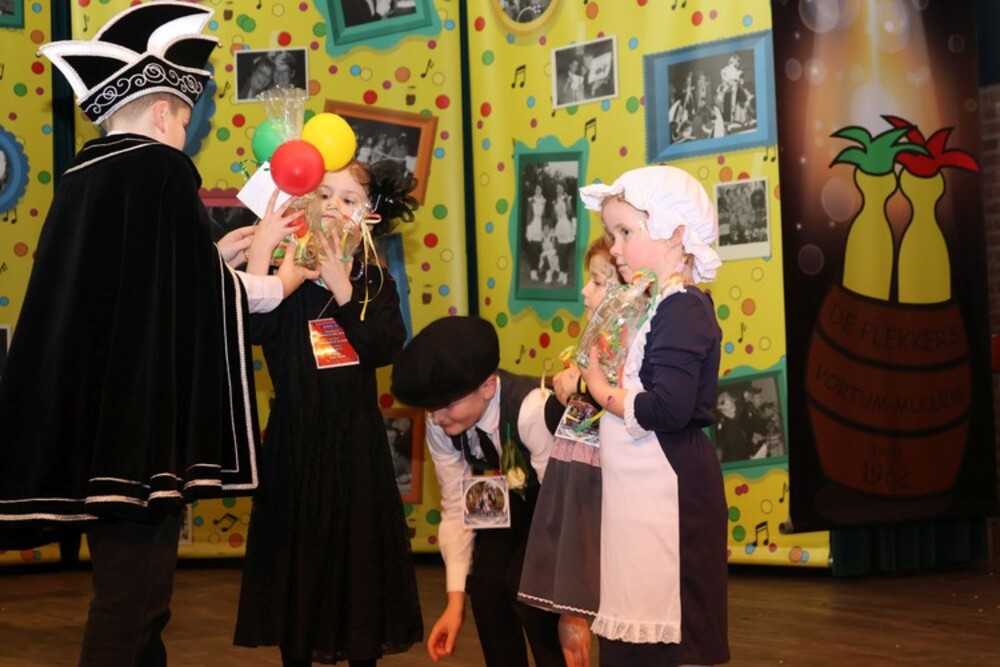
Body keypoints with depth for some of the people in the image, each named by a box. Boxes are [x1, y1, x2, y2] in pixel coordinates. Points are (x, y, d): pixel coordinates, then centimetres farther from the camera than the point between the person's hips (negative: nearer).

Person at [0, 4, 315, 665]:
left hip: (88, 414, 9)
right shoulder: (161, 170, -11)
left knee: (130, 589, 18)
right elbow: (195, 293, -9)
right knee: (133, 597, -1)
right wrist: (281, 283, 8)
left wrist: (217, 253, 24)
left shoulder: (84, 177, 13)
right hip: (140, 417, -8)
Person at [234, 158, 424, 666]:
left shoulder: (374, 282, 5)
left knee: (359, 559, 7)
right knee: (294, 560, 6)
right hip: (295, 440, -1)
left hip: (356, 441, 1)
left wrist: (342, 288, -18)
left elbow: (385, 347, -12)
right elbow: (253, 326, -20)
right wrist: (262, 245, -23)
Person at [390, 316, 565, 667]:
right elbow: (457, 506, -11)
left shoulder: (532, 409, -38)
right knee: (485, 586, -9)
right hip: (513, 496, 6)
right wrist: (455, 598, -14)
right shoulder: (440, 425, -19)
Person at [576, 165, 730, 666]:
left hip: (669, 489, -10)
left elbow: (667, 408, -25)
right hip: (638, 492, 10)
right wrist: (587, 380, 3)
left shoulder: (683, 310, -14)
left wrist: (603, 392, -11)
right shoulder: (656, 306, 16)